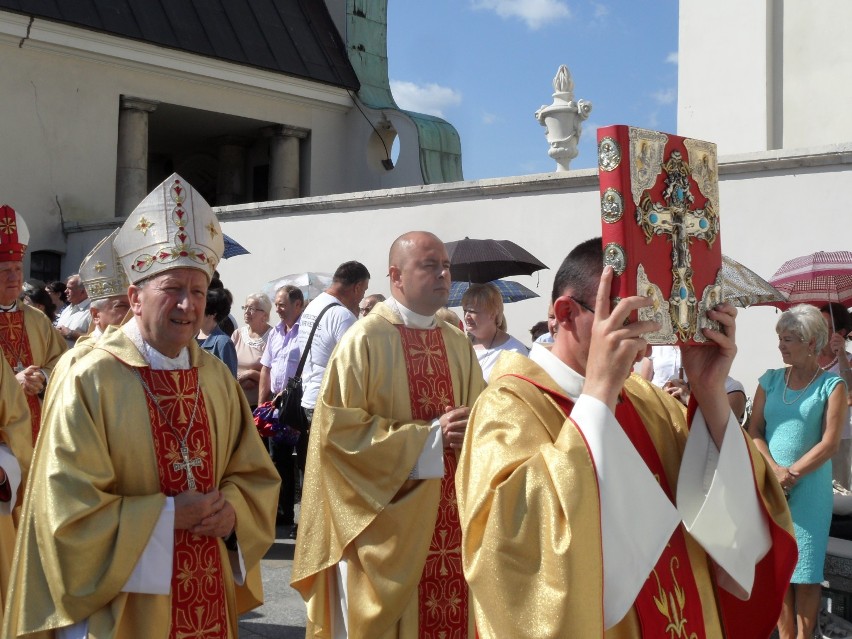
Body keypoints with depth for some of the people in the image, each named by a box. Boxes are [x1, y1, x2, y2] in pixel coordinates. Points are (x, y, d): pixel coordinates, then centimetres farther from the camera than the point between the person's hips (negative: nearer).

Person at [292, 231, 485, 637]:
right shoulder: (365, 340, -11)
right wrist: (430, 436, -17)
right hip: (386, 520, -6)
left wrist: (470, 431, -9)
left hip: (449, 518, 6)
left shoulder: (458, 344, 10)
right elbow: (338, 429, -16)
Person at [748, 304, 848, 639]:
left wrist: (791, 474, -13)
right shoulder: (771, 379, 10)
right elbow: (754, 431, 4)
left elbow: (829, 444, -7)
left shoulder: (832, 385, 0)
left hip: (809, 490, -3)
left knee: (806, 572, 0)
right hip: (770, 486, 3)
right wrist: (774, 470, -11)